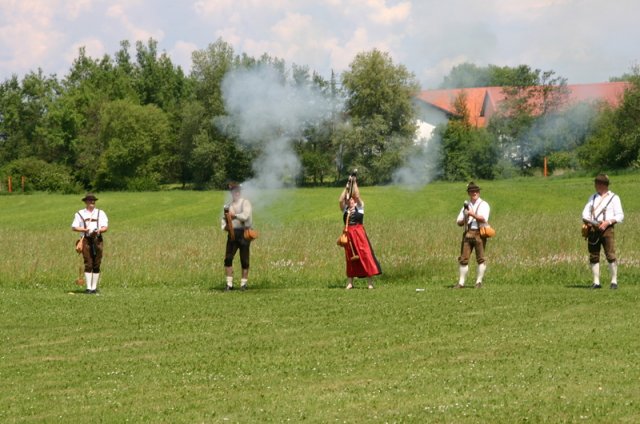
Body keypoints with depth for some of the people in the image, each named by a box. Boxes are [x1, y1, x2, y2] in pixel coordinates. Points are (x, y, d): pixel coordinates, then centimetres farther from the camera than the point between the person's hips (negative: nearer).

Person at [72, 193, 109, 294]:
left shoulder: (100, 213, 14)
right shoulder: (80, 214, 11)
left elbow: (106, 227, 7)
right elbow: (74, 227, 5)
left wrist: (99, 230, -15)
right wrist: (85, 229, -10)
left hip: (98, 240, 2)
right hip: (86, 240, -2)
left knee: (96, 265, 1)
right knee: (88, 265, -8)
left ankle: (94, 287, 6)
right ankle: (88, 287, -8)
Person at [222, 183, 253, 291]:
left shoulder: (245, 203, -1)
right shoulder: (228, 206, 15)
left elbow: (245, 216, -15)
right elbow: (224, 220, 19)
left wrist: (234, 215, -23)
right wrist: (225, 226, -1)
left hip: (243, 233, -4)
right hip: (232, 233, 4)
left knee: (244, 260, -1)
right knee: (228, 258, -5)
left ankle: (243, 283, 8)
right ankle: (229, 284, 0)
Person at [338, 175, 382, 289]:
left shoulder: (360, 207, 7)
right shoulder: (345, 209, 12)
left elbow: (357, 196, -7)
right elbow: (341, 200, -4)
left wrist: (354, 184, -5)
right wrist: (347, 187, -4)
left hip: (359, 233, -3)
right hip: (348, 234, 3)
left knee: (365, 254, -10)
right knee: (349, 257, 6)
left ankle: (370, 283, -11)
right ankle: (350, 283, 10)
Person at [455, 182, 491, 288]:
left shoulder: (484, 205, 3)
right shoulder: (466, 205, 17)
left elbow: (483, 219, -14)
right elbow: (459, 222, 14)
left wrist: (472, 214, -21)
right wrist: (464, 219, -6)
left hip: (479, 233, -4)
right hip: (467, 233, 4)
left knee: (480, 258, -4)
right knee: (463, 258, 0)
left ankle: (479, 282, 2)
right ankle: (461, 282, 4)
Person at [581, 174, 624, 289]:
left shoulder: (614, 198, 4)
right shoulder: (593, 197, 20)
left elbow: (620, 216, -3)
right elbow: (585, 212, 12)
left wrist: (608, 222, -17)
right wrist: (586, 220, -10)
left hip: (606, 229, -5)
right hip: (593, 229, 5)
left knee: (611, 256, -11)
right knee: (593, 257, 1)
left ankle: (614, 281, -5)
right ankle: (596, 282, 5)